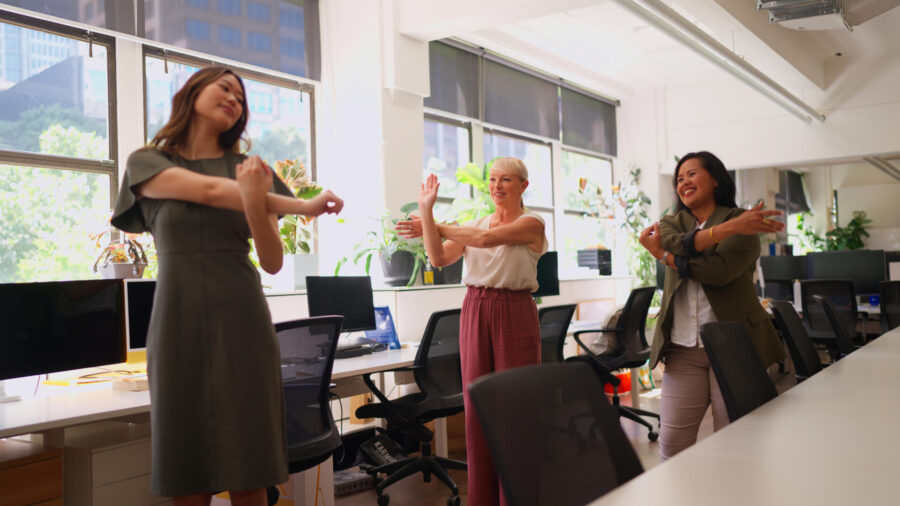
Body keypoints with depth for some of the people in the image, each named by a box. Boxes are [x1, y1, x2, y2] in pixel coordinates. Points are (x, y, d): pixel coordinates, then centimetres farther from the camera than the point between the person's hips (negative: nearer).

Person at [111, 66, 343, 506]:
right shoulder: (146, 162, 7)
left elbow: (272, 263, 1)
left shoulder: (249, 170, 9)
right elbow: (207, 191, -11)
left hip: (241, 324, 1)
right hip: (178, 324, 0)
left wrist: (255, 202, -18)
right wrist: (303, 206, -11)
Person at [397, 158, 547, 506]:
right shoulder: (477, 223, 13)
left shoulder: (531, 223, -1)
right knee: (477, 405, 5)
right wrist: (426, 211, -9)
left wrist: (436, 227, -8)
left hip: (515, 313, -4)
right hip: (475, 311, 4)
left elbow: (487, 238, -16)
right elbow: (439, 258, 0)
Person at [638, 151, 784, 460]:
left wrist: (664, 256, -7)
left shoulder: (742, 221, 2)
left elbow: (719, 271, -14)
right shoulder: (671, 224, 16)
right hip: (682, 349, 4)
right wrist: (727, 228, -18)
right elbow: (678, 244, -9)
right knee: (672, 442, -1)